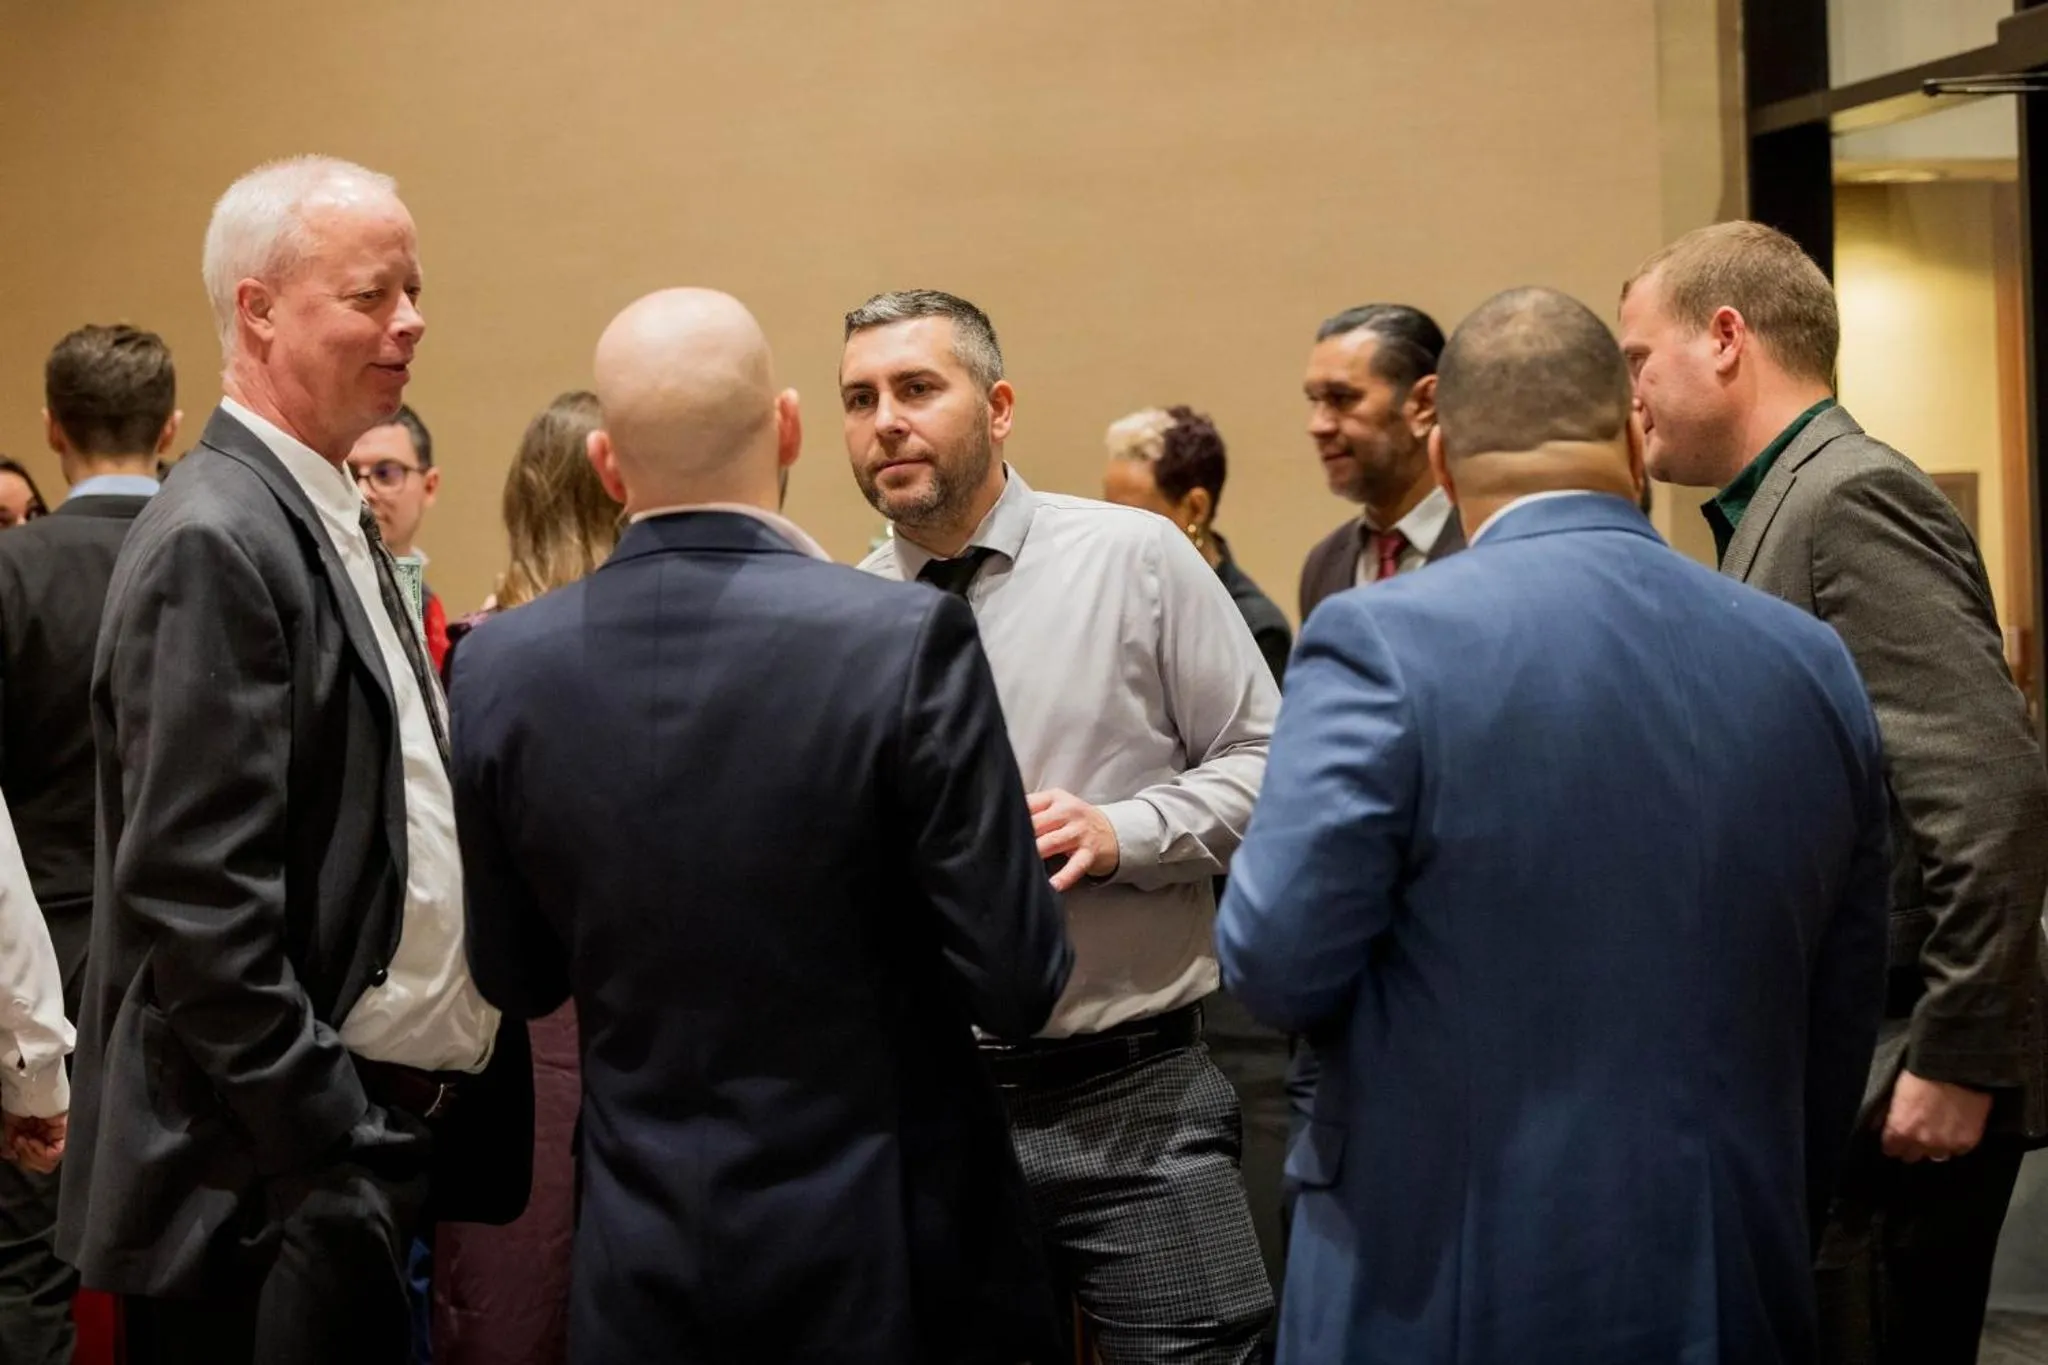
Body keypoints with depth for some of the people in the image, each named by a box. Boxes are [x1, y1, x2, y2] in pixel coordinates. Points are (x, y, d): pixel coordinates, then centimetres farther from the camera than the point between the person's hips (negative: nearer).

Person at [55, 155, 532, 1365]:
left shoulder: (333, 521, 12)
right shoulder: (215, 542, -16)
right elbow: (199, 902, -22)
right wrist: (332, 1160, -20)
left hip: (378, 1134, 9)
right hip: (279, 1179, -9)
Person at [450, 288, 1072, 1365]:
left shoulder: (501, 667, -7)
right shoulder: (905, 639, -19)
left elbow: (514, 980, 4)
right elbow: (1015, 986, -16)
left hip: (641, 1271, 3)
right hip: (882, 1256, -3)